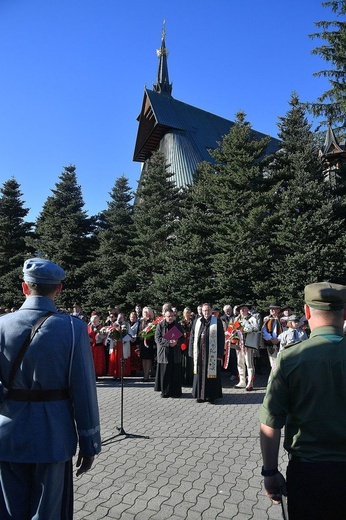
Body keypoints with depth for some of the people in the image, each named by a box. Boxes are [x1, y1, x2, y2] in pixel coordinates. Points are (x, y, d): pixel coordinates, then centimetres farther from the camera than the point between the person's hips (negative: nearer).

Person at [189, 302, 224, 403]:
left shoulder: (217, 321, -1)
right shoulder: (197, 321, 8)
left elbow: (221, 338, -3)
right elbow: (192, 337, 10)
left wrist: (220, 353, -8)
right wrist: (192, 352, 4)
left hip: (212, 353, -3)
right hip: (199, 352, 3)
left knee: (211, 373, 3)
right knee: (199, 373, 8)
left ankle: (211, 395, 17)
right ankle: (200, 395, 20)